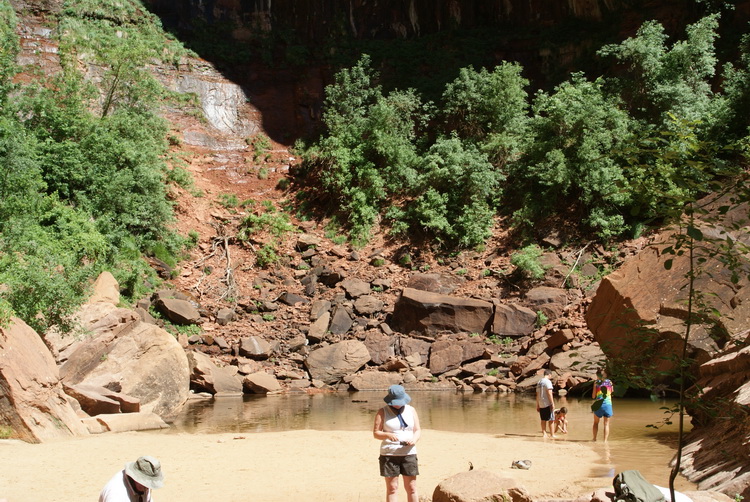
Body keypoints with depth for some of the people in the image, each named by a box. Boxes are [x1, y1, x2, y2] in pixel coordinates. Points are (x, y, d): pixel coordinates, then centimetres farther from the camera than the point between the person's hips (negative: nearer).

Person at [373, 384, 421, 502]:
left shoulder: (411, 410, 8)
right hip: (389, 454, -2)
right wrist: (388, 435, -24)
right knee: (392, 488, -1)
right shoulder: (383, 412, 0)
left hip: (408, 453, 2)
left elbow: (417, 430, 8)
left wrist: (414, 439, -15)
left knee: (411, 487, 2)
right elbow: (376, 433, -4)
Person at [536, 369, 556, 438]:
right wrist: (552, 404, -15)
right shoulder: (547, 381, -11)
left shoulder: (539, 382, 11)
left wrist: (538, 405, 17)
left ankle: (544, 434, 13)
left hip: (541, 404, 7)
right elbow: (549, 394, -17)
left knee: (543, 420, 11)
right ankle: (552, 434, 2)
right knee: (551, 420, 0)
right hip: (548, 404, -7)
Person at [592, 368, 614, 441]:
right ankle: (605, 440, -1)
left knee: (596, 422, 17)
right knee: (606, 424, 6)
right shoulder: (609, 382, 6)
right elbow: (612, 391, 18)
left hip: (599, 404, -1)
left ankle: (594, 438, 15)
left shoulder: (596, 382, 0)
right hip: (608, 404, 1)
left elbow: (593, 396, 0)